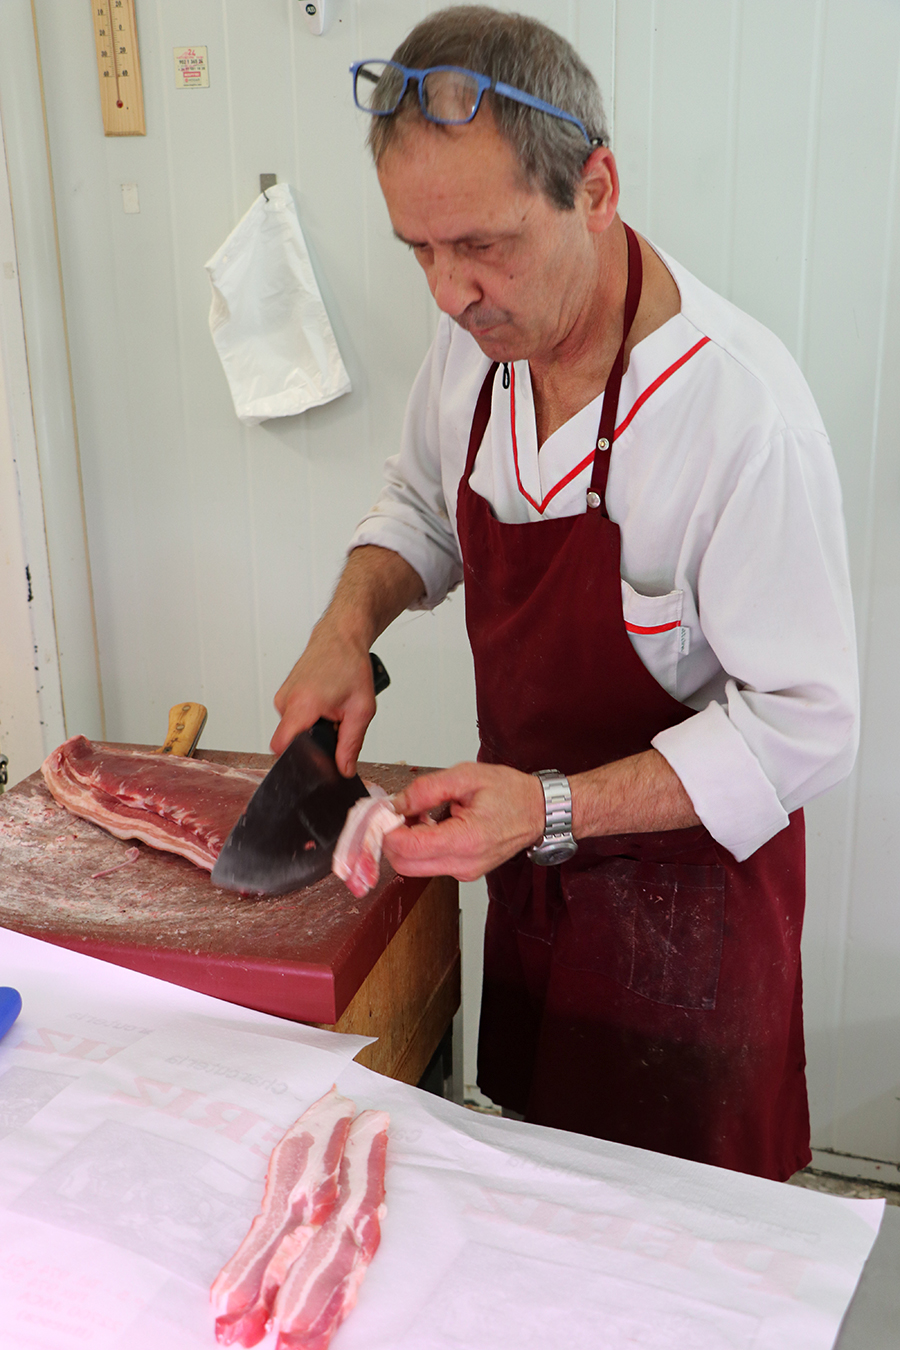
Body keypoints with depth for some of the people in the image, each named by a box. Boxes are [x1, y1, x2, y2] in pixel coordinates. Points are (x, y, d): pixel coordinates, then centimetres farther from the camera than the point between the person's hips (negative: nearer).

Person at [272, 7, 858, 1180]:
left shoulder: (739, 404, -30)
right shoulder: (475, 342, -8)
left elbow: (802, 729, -24)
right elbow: (423, 503, 12)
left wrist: (554, 809, -31)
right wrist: (350, 625, -8)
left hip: (683, 889, -6)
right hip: (529, 860, 6)